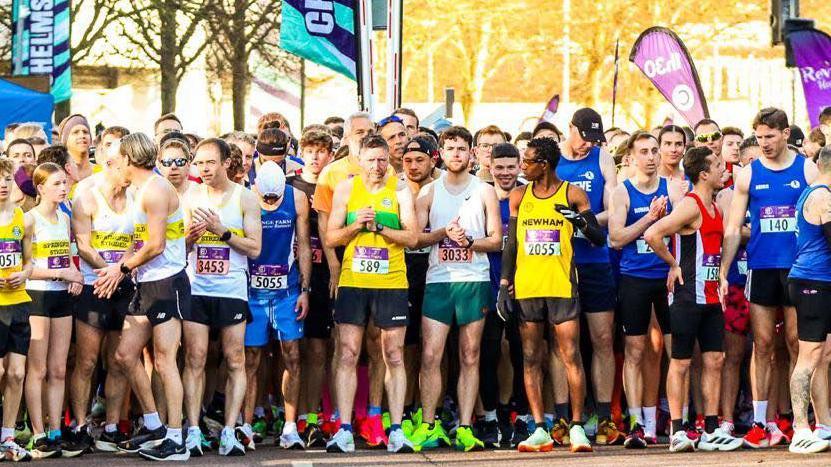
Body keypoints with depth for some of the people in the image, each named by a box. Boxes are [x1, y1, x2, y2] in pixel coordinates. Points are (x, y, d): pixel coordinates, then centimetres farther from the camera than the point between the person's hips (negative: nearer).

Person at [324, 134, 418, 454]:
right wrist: (356, 225, -13)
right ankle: (344, 430, -3)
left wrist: (378, 226, -15)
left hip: (391, 283, -1)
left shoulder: (399, 190, 2)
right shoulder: (346, 189, 5)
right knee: (347, 355, -3)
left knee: (394, 356, 1)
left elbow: (411, 237, -4)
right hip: (352, 282, 1)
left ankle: (396, 430, 3)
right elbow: (330, 238, 4)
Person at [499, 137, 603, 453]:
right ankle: (540, 430, 6)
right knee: (530, 359, 3)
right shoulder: (519, 196, 11)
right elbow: (511, 243, 13)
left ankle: (577, 427, -2)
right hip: (526, 288, 4)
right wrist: (504, 285, 5)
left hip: (561, 287, -3)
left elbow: (600, 239, 1)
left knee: (571, 357, -7)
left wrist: (580, 220, -19)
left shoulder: (573, 195, 1)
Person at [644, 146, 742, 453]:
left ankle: (711, 432, 12)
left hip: (711, 297, 9)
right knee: (681, 362, -1)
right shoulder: (690, 205, -14)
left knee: (714, 360, 7)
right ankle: (677, 433, 3)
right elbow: (652, 234, -25)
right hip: (688, 296, -9)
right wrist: (674, 265, -14)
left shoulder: (715, 206, 13)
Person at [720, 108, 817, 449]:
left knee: (796, 343, 1)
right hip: (760, 267, 2)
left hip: (797, 267, -2)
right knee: (762, 345, 3)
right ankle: (761, 422, 6)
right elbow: (733, 228, 6)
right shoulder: (748, 174, 6)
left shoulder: (806, 169, 2)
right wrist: (722, 273, -2)